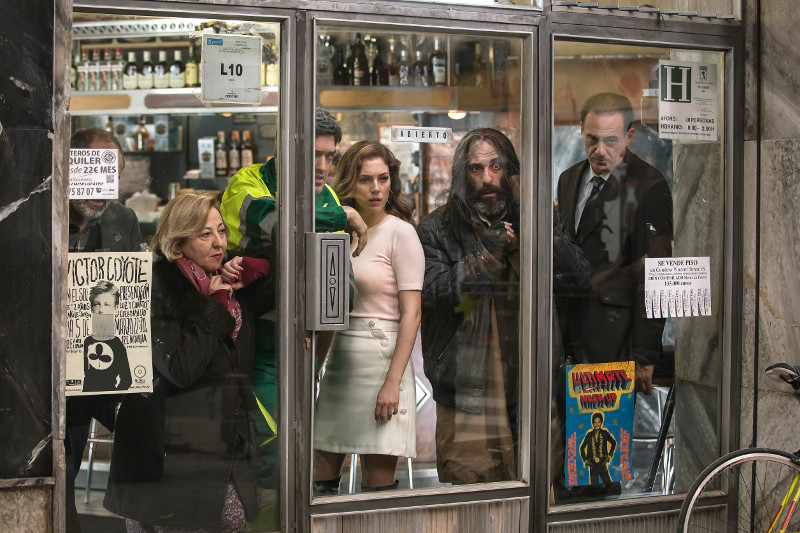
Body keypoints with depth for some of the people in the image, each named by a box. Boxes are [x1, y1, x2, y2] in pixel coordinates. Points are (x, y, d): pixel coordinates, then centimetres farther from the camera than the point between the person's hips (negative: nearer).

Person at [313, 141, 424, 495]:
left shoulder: (400, 232, -5)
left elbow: (411, 313, -10)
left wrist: (393, 382, -17)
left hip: (381, 355, -6)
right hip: (340, 355, 6)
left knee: (378, 483, -3)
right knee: (320, 480, 6)